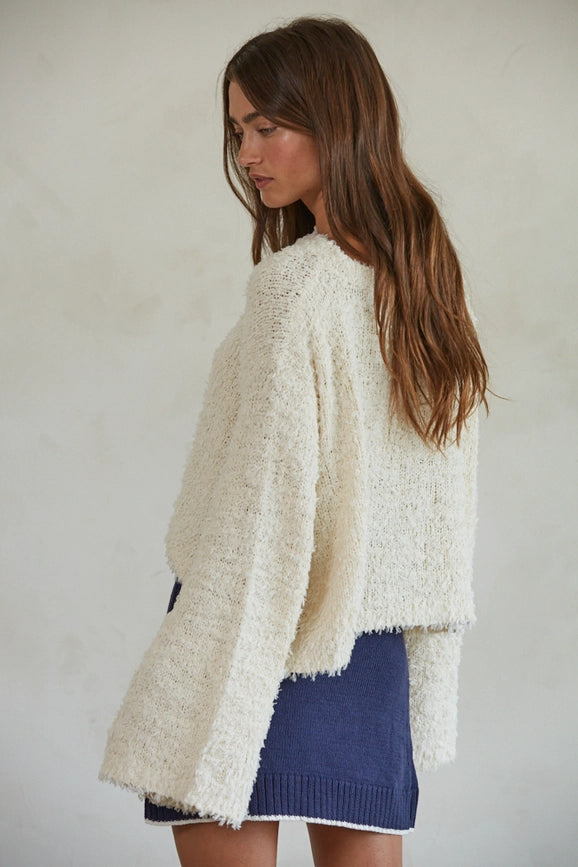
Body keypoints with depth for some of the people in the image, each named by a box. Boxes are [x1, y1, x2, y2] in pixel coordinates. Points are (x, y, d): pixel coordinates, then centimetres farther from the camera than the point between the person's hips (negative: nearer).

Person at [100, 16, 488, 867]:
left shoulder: (300, 285, -16)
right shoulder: (422, 269, 7)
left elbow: (266, 509, -19)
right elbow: (441, 508, 11)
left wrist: (190, 718, -15)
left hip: (263, 629, -8)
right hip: (376, 654, 8)